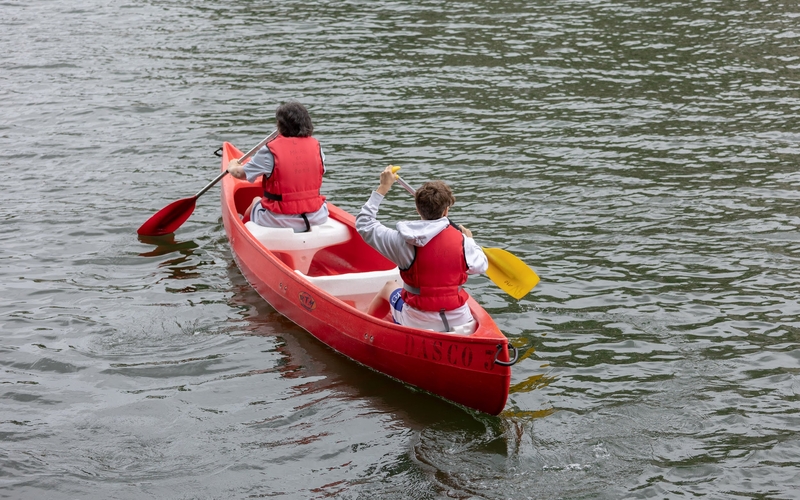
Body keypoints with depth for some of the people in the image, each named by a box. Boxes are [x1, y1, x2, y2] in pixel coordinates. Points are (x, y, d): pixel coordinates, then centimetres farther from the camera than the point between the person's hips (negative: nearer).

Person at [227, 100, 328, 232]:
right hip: (316, 218, 3)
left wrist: (233, 167, 22)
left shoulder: (270, 150, -12)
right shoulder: (315, 146, -1)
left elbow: (240, 173, -1)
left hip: (280, 221, -3)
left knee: (256, 201, 29)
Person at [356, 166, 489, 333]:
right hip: (459, 322, 1)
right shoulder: (462, 240, -14)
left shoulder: (404, 241, -16)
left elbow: (364, 224, -5)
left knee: (390, 287, 32)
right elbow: (481, 266, 4)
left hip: (418, 324, -1)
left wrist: (382, 188, 1)